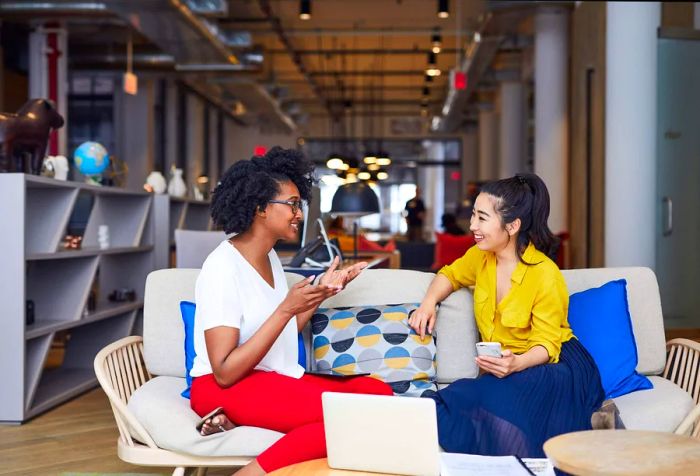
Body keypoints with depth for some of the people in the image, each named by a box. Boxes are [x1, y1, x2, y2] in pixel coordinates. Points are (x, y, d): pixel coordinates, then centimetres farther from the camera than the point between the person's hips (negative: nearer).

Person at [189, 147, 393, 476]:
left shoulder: (269, 257, 13)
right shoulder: (223, 267, -14)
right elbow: (225, 372, -20)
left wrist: (322, 291, 8)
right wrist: (286, 309, -23)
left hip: (276, 379, 9)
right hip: (224, 388, -9)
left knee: (377, 392, -15)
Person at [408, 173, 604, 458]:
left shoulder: (545, 275, -17)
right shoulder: (481, 257, 3)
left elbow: (547, 345, -16)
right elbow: (450, 275, 25)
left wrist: (516, 364, -37)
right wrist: (429, 301, 3)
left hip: (555, 366, -6)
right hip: (504, 369, 6)